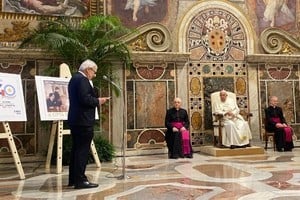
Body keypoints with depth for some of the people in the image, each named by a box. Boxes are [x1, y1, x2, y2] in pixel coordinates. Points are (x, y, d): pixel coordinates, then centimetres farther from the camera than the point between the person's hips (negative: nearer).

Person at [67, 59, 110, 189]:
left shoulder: (75, 78, 19)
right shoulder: (82, 79, -14)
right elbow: (85, 99, -24)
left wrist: (96, 99, 12)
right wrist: (98, 101, -9)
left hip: (76, 120, 11)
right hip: (83, 121, -11)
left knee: (77, 149, 15)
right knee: (82, 150, -6)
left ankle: (73, 178, 22)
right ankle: (80, 180, -1)